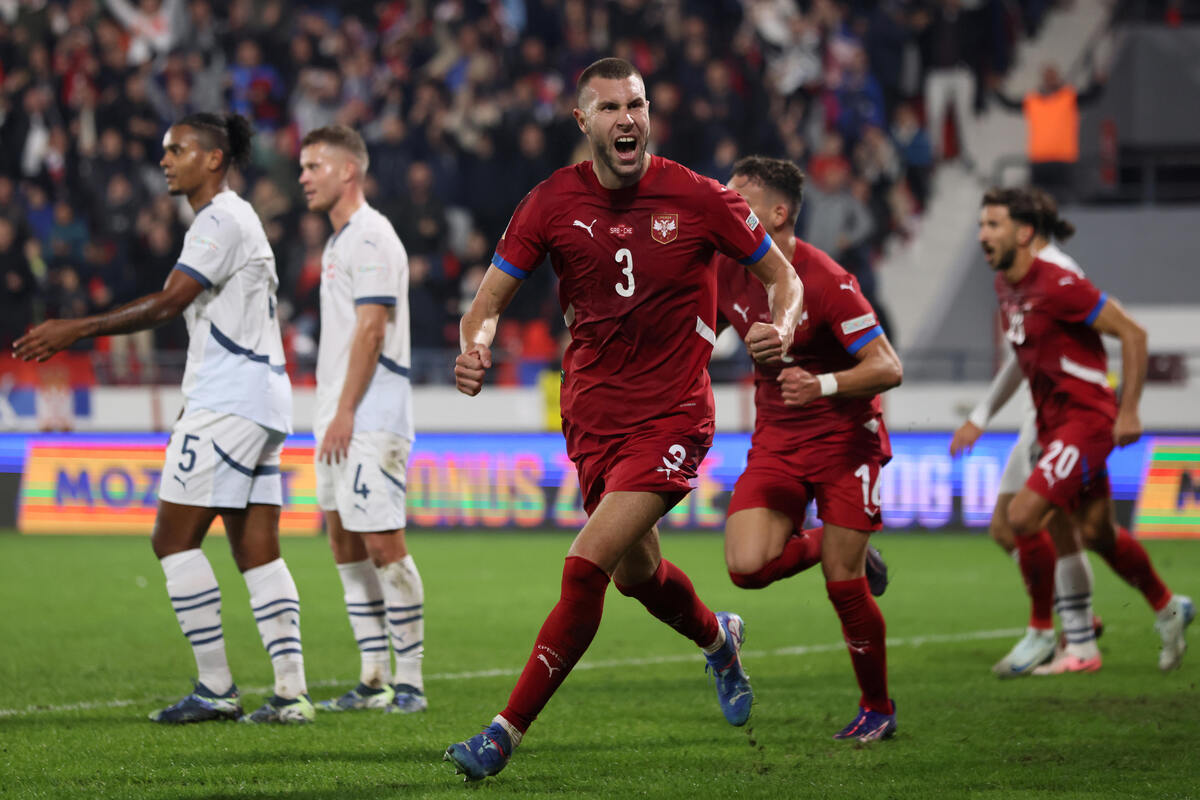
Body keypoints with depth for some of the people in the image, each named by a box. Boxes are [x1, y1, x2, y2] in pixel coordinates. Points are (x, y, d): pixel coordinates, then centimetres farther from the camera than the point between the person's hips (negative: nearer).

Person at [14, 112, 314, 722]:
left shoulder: (222, 219, -11)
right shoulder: (233, 219, 21)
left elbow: (166, 304, -18)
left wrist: (78, 329, -16)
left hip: (229, 404, -10)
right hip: (259, 401, 10)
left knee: (173, 537, -7)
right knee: (256, 552, 5)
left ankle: (216, 688, -8)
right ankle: (291, 692, -1)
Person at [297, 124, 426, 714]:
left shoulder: (370, 238, -11)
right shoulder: (339, 242, 19)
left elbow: (370, 331, -17)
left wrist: (345, 413, -19)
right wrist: (329, 418, 17)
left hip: (370, 417, -10)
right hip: (339, 419, 10)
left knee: (383, 543, -10)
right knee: (345, 541, 9)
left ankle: (409, 681, -8)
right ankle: (374, 680, 12)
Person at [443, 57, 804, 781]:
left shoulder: (698, 199, -9)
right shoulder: (552, 203, -4)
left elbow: (783, 278, 3)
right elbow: (491, 299, 0)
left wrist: (780, 332, -19)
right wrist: (475, 347, -22)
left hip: (672, 416, -4)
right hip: (591, 416, 4)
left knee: (588, 565, -17)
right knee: (636, 573, 19)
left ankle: (508, 732, -11)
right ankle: (718, 638, 54)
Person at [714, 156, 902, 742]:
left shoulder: (825, 281, -21)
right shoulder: (724, 270, -3)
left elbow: (888, 368, -22)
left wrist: (823, 385, -37)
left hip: (843, 436, -5)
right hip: (775, 440, 5)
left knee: (843, 584, -7)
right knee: (747, 566, -17)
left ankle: (878, 709, 15)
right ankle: (823, 545, 16)